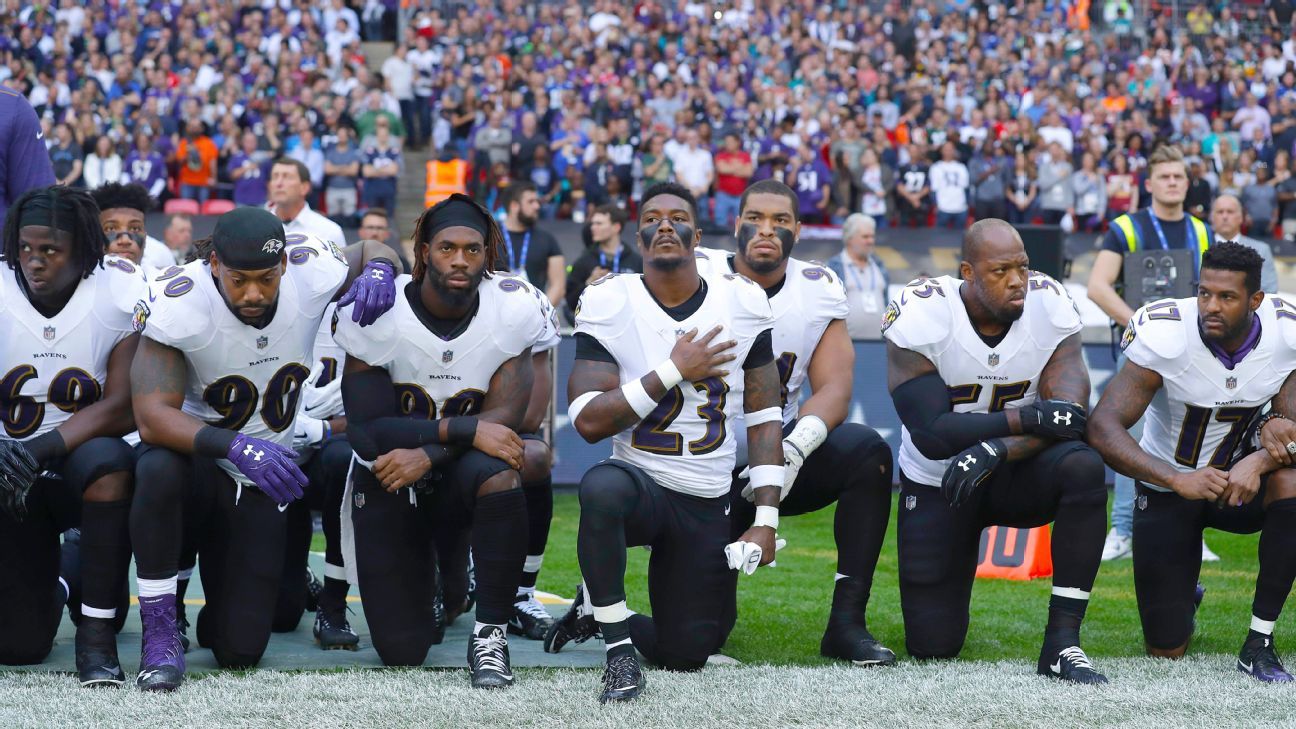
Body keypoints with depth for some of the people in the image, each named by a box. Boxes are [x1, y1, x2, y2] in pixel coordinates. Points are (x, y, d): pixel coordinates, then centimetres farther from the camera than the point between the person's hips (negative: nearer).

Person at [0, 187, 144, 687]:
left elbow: (123, 408, -17)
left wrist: (41, 449, -31)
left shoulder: (121, 295, -12)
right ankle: (52, 586, 32)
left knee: (106, 459, -40)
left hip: (84, 474, -1)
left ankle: (97, 633, -22)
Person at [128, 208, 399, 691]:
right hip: (195, 459, -3)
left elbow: (370, 250, 10)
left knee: (240, 651, -4)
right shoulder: (178, 304, -25)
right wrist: (235, 445, -48)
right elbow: (152, 417, -32)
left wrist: (379, 270, -16)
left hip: (258, 486, 3)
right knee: (159, 469, -42)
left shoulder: (312, 274, -14)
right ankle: (159, 629, -24)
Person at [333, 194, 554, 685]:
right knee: (402, 650, -6)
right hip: (386, 480, 0)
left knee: (497, 473, -39)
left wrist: (427, 454, -30)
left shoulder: (513, 309, -11)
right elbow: (368, 429, -20)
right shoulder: (378, 312, -16)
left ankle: (490, 633, -22)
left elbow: (504, 417, -16)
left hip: (459, 477, 0)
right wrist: (464, 430, -30)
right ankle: (426, 573, 32)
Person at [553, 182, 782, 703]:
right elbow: (588, 421, -18)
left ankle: (596, 612, 37)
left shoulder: (742, 304, -2)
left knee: (686, 654, 4)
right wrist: (674, 371, -21)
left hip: (707, 505, 3)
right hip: (641, 483, -3)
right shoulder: (609, 305, -10)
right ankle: (620, 651, -23)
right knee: (602, 488, -41)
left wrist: (766, 519, -3)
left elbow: (763, 419, 4)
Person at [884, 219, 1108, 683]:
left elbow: (1067, 419, -23)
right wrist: (1027, 419, -35)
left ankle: (1062, 642, -28)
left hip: (1012, 473, 1)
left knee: (1083, 468, -34)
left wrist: (995, 450, -39)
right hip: (936, 483, -1)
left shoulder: (1050, 308, -15)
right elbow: (930, 434, -28)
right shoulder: (923, 314, -22)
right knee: (933, 646, -3)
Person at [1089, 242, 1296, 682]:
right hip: (1167, 492, -2)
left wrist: (1258, 462, -42)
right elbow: (1102, 428, -33)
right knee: (1167, 649, -5)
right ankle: (1183, 599, 37)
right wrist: (1178, 480, -47)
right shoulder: (1166, 336, -27)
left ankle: (1259, 644, -20)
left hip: (1239, 480, 2)